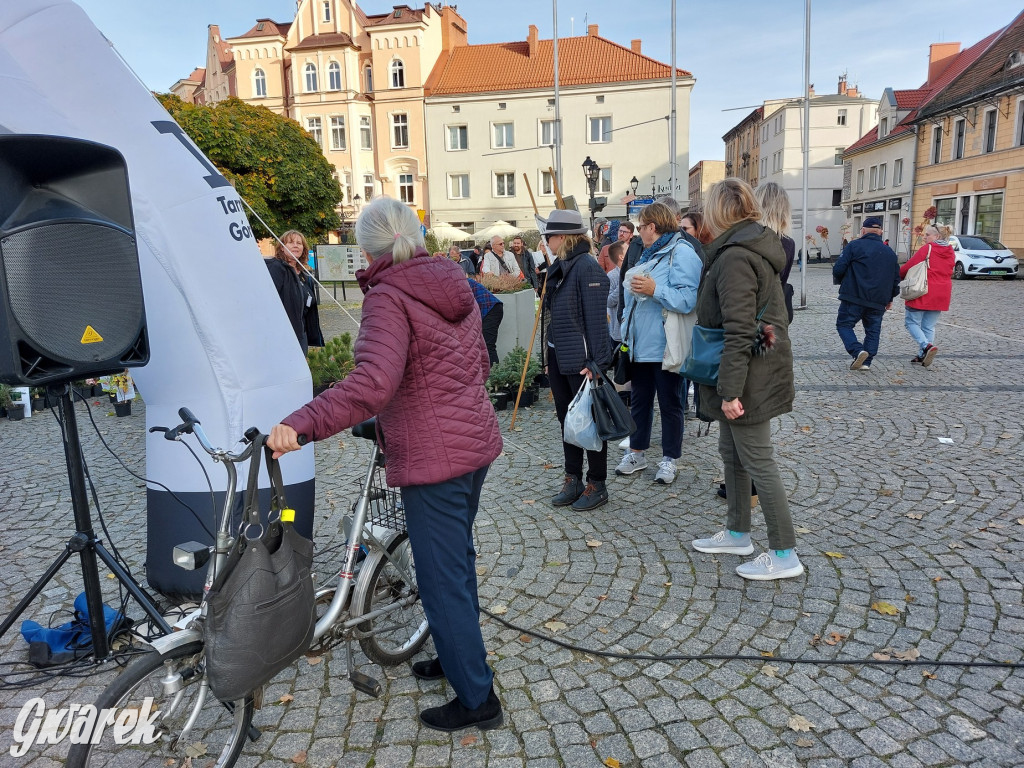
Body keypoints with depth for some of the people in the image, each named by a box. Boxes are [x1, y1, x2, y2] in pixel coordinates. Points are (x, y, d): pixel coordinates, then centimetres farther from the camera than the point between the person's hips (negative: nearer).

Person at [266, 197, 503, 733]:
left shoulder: (388, 296, -17)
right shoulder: (454, 286, 7)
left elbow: (373, 382, -34)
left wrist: (302, 423, -41)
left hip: (433, 459, -9)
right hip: (477, 443, 9)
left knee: (442, 579, 5)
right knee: (457, 560, 24)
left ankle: (477, 699, 19)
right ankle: (458, 656, 43)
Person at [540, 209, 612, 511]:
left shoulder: (587, 266, -14)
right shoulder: (560, 267, 13)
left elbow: (595, 317, -20)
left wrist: (597, 361, -23)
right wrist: (548, 355, 16)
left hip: (580, 359, -9)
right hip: (558, 357, 9)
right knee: (566, 418, 15)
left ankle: (597, 485, 15)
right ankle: (573, 480, 27)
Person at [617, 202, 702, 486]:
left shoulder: (681, 253, -13)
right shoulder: (649, 253, 15)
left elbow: (688, 299, -25)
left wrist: (654, 289, -29)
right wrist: (627, 330, 18)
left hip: (665, 345, -8)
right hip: (641, 343, 9)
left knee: (669, 402, 5)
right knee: (639, 398, 15)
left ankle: (669, 459, 17)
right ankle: (636, 453, 28)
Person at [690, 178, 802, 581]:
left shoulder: (734, 257, -20)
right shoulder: (755, 247, 12)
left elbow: (738, 332, -25)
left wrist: (730, 391, -24)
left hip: (748, 378, -10)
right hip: (755, 374, 10)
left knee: (758, 462, -1)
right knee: (731, 452, 19)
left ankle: (785, 555, 10)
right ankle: (737, 533, 33)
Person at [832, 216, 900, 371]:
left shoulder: (854, 246, -4)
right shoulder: (889, 252, 14)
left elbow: (838, 269, -9)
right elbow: (896, 277, 17)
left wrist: (839, 281, 13)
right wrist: (890, 298, 26)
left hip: (854, 297, -5)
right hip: (878, 301, 5)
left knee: (844, 324, 5)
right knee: (873, 330, 13)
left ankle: (858, 351, -15)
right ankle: (866, 362, 10)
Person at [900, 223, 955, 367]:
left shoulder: (927, 248, -10)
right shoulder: (951, 252, 11)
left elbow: (909, 265, -10)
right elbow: (948, 273, 17)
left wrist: (897, 275, 5)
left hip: (923, 293, -7)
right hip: (941, 294, 7)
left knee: (912, 322, 0)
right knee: (929, 326, 11)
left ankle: (926, 346, -21)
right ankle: (923, 356, 10)